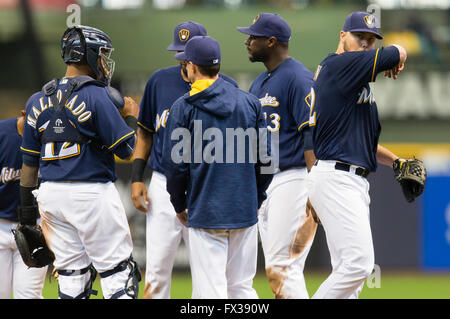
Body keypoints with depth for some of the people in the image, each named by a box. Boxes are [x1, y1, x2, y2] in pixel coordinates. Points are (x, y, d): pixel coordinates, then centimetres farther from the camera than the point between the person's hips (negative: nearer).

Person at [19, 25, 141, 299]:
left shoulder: (38, 101, 9)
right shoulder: (96, 96, -10)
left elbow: (30, 160, 11)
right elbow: (125, 149, -9)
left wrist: (26, 210, 15)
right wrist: (131, 117, 9)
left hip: (51, 194, 6)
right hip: (92, 193, -6)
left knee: (71, 275, 9)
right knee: (117, 275, -1)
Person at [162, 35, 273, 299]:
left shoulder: (183, 108, -6)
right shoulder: (250, 103, 4)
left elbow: (176, 165, -6)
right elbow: (265, 159, 6)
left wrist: (179, 205, 9)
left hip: (205, 212, -4)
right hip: (245, 211, 4)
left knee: (210, 292, -3)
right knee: (242, 288, 12)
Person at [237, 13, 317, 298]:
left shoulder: (297, 78, -11)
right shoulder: (259, 84, 18)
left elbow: (312, 136, -18)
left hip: (294, 178, -10)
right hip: (265, 184, 10)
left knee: (281, 267, -14)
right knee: (276, 269, 9)